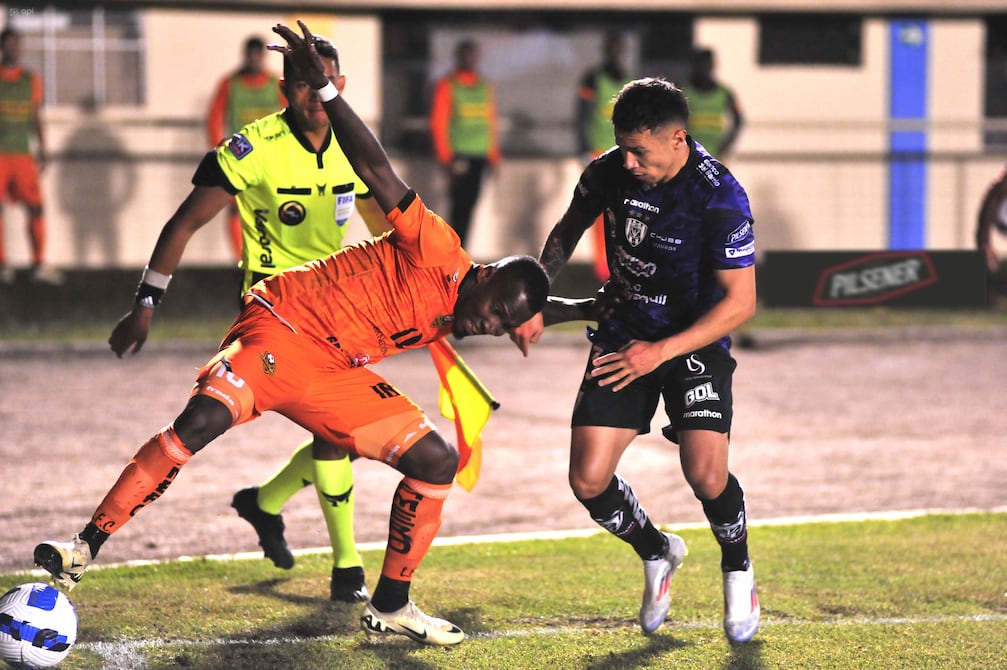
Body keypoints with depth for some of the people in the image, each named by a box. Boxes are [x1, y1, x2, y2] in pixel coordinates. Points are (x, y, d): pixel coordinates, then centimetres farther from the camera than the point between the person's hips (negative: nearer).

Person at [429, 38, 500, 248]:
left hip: (480, 157, 5)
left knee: (469, 205, 4)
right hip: (459, 157, -5)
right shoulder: (447, 86, -1)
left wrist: (493, 157, 15)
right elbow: (438, 124, -4)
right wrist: (447, 158, -11)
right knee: (460, 204, -11)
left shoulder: (485, 87, 15)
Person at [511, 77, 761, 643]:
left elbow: (741, 303, -21)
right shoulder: (610, 172, -10)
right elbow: (568, 231, 11)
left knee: (706, 473, -23)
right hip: (623, 337, 4)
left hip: (696, 341, -4)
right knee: (588, 479, -7)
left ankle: (738, 569, 10)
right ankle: (657, 553, 24)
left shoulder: (721, 197, -24)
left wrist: (662, 351, -26)